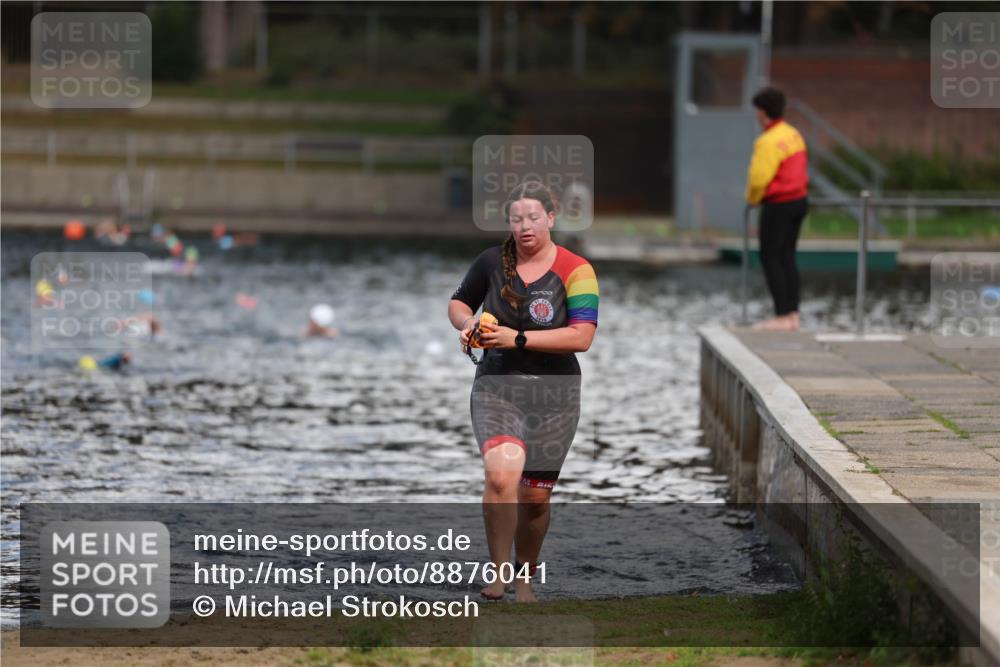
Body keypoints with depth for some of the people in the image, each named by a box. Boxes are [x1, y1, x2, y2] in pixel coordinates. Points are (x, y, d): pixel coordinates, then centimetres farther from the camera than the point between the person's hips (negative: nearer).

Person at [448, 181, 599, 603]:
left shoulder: (575, 271, -7)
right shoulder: (492, 261, 2)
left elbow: (581, 336, -16)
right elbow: (458, 302, 19)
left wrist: (517, 338, -21)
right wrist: (467, 322, -5)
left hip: (553, 395, 0)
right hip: (497, 388, 0)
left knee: (535, 496, 7)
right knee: (501, 475, -25)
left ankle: (524, 578, 29)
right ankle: (498, 571, -14)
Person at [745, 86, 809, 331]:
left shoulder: (769, 141, -20)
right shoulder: (793, 134, 9)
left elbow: (759, 179, -22)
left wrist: (752, 200, 0)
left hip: (778, 205, -9)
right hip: (799, 200, 9)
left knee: (770, 259, -3)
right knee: (787, 258, 13)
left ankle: (782, 317, -5)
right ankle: (793, 316, 15)